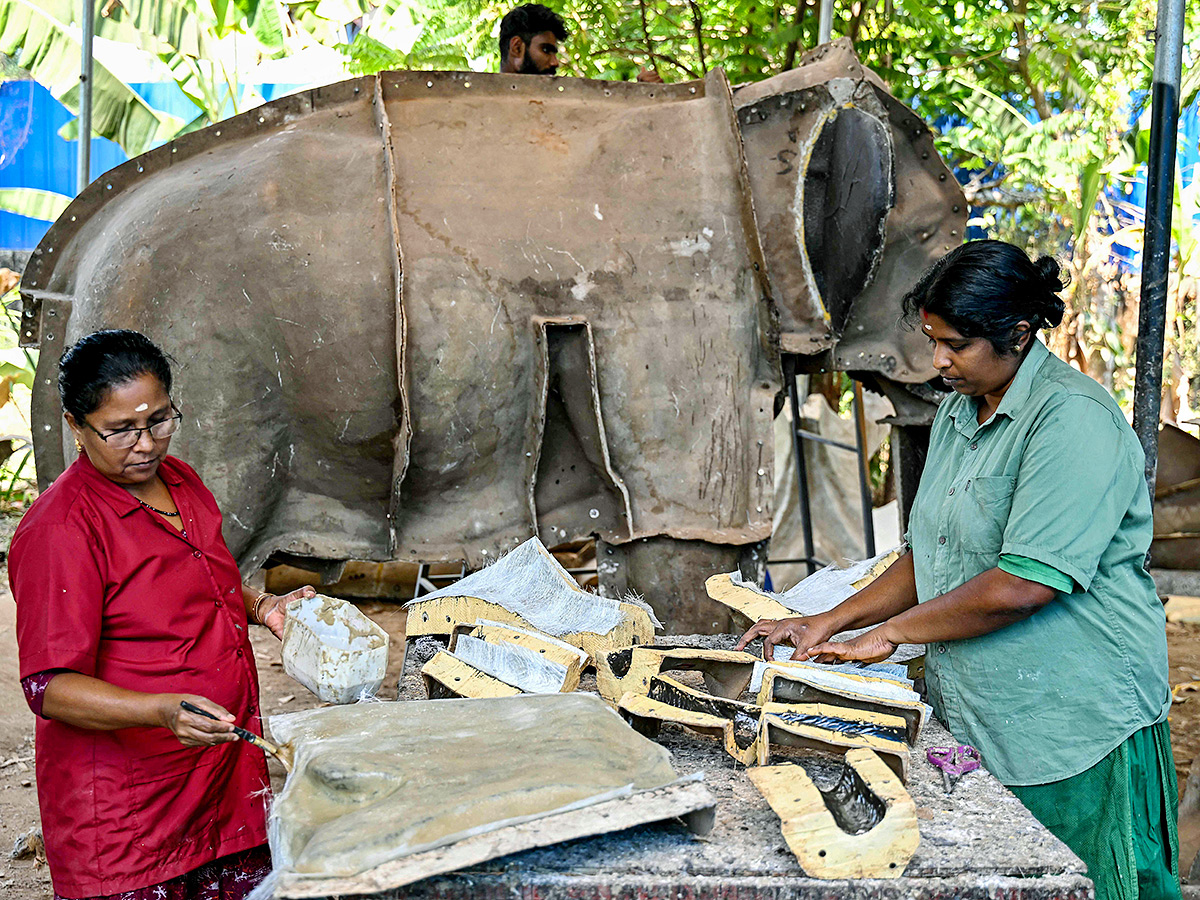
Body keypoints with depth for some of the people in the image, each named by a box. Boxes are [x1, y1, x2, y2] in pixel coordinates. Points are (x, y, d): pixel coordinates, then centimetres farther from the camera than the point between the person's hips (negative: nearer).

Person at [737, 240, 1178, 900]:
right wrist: (828, 623, 6)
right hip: (974, 721, 8)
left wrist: (891, 632, -13)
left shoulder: (1073, 419, -18)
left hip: (1076, 726, -7)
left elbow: (1021, 586, -24)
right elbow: (931, 558, 16)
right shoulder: (957, 412, 10)